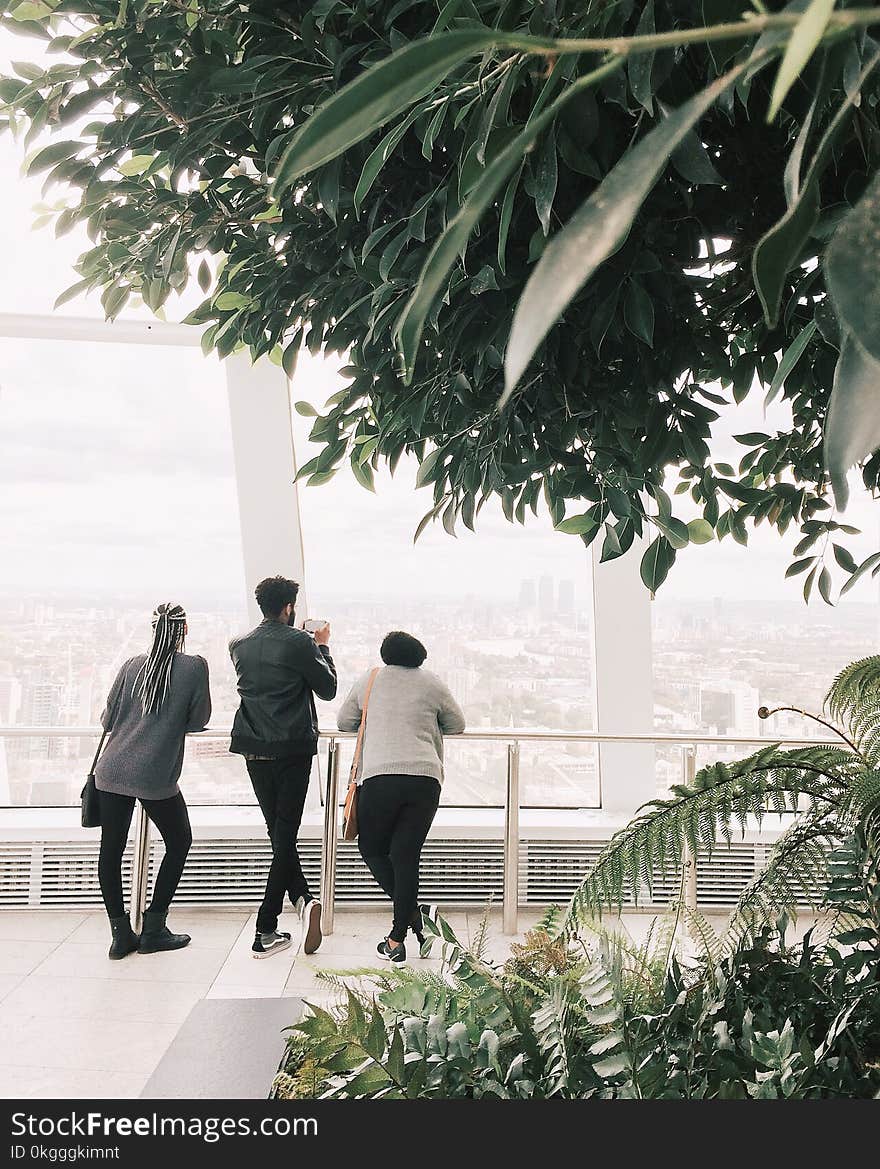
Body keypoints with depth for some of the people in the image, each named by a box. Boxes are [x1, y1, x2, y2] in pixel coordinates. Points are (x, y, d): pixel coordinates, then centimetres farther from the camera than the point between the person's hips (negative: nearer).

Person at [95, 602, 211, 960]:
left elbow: (107, 719, 8)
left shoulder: (133, 665, 4)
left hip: (112, 770, 4)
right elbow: (199, 720, 2)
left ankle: (121, 934, 18)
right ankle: (153, 929, 18)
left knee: (111, 850, 12)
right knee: (179, 842, 16)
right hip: (157, 776, -3)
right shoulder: (195, 666, -4)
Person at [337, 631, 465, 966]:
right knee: (406, 855, 6)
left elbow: (344, 722, 25)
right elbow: (457, 725, 25)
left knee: (372, 848, 16)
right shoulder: (432, 683, 14)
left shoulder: (368, 681, 15)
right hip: (426, 779, 2)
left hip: (380, 777, -1)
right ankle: (397, 938, 8)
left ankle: (413, 911, 4)